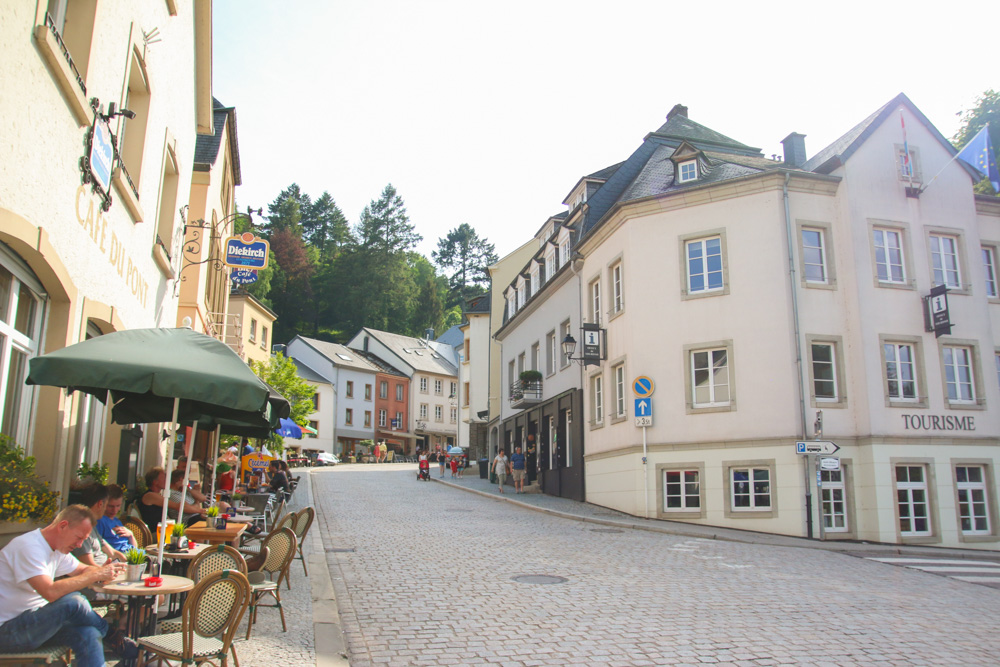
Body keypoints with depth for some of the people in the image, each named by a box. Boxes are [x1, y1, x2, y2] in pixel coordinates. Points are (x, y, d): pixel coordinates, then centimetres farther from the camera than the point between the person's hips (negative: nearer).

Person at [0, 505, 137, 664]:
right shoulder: (28, 547, -21)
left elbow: (83, 570, 19)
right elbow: (51, 592, -33)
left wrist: (102, 570, -5)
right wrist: (96, 575, -25)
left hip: (37, 619, 9)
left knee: (88, 635, -21)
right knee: (73, 601, -29)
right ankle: (112, 636, -4)